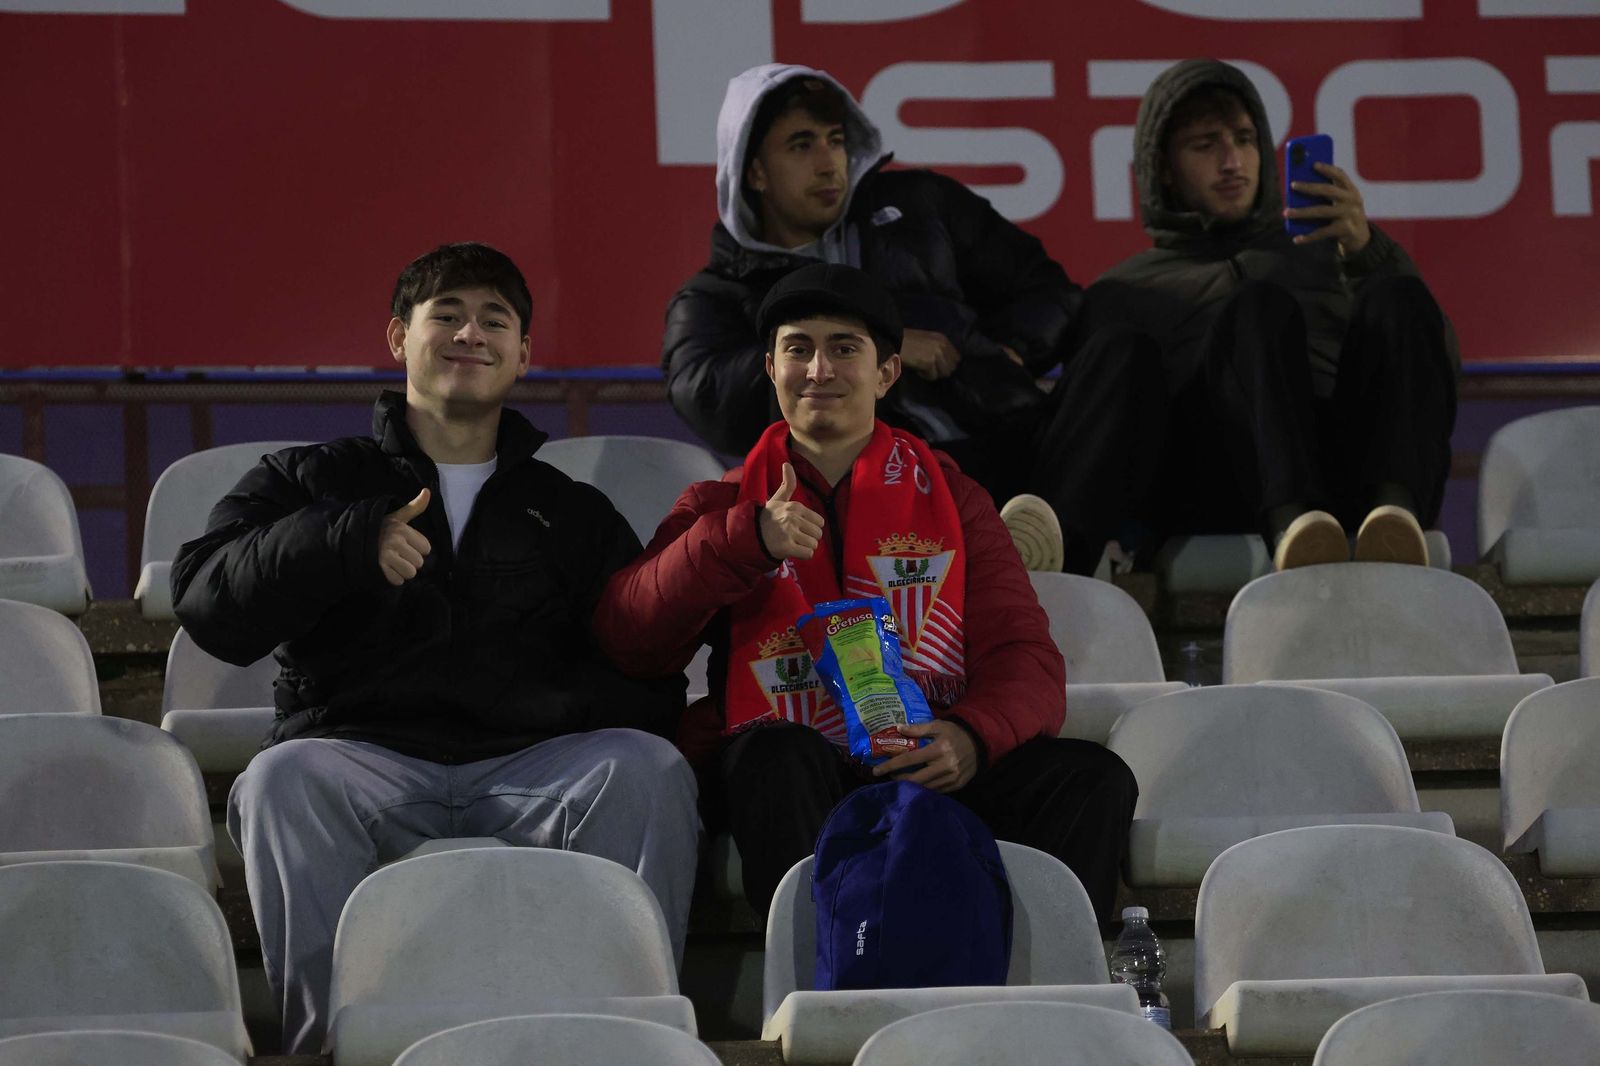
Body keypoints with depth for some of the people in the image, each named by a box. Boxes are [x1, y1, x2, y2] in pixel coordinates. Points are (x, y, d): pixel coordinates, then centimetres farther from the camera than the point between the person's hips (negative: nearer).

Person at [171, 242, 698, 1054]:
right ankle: (329, 1037, -34)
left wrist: (554, 704, -10)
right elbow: (207, 606, 4)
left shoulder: (572, 513, 26)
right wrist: (347, 542, -13)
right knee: (281, 780, -35)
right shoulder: (310, 482, 22)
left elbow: (649, 681, 14)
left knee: (648, 769, -29)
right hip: (364, 758, -1)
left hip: (528, 765, 1)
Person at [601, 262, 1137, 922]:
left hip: (931, 768, 2)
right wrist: (746, 540, -12)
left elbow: (1024, 656, 8)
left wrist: (971, 737, -15)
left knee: (1093, 778, -24)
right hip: (791, 773, -1)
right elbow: (625, 641, 2)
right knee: (772, 756, -37)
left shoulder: (948, 496, 20)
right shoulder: (723, 507, 19)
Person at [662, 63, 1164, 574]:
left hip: (1010, 447, 4)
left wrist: (1008, 353, 8)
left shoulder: (915, 204, 28)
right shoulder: (716, 298, 18)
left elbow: (1046, 289, 31)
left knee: (1123, 353, -22)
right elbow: (713, 399, -4)